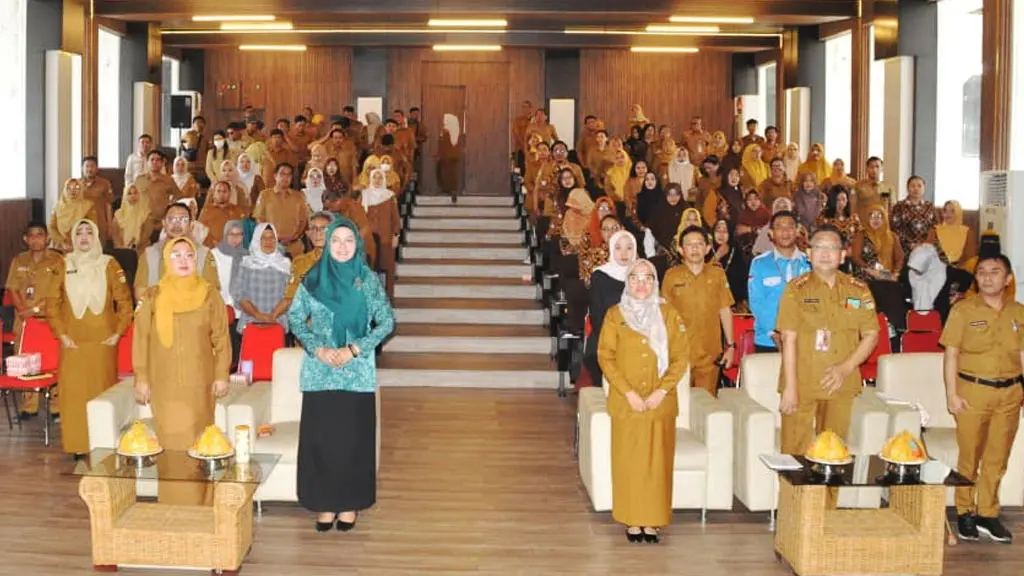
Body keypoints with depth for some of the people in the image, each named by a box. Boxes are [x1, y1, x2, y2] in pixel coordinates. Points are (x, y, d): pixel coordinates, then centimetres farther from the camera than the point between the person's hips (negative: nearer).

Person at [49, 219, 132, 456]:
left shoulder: (109, 265, 3)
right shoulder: (64, 266, 5)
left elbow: (125, 302, 4)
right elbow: (52, 304, 6)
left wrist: (118, 332, -3)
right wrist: (61, 334, -2)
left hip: (103, 341, -1)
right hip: (73, 342, 1)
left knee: (103, 391, 0)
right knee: (74, 391, -2)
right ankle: (77, 445, 4)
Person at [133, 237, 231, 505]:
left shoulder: (209, 294, 3)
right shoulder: (152, 297, 3)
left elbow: (221, 338, 4)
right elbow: (141, 340, 3)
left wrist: (221, 375, -1)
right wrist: (141, 379, -1)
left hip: (199, 382, 0)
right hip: (165, 383, 0)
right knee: (171, 442, -1)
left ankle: (200, 505, 9)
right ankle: (172, 506, 6)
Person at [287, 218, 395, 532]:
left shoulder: (368, 279, 0)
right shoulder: (312, 279, 3)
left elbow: (386, 321, -2)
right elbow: (295, 318, 5)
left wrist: (355, 349, -11)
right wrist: (317, 349, -9)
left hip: (357, 370, -1)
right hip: (319, 371, 1)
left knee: (353, 436, 2)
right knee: (321, 435, 1)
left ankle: (350, 504, 13)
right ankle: (325, 503, 12)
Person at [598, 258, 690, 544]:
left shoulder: (669, 314, 4)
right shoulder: (615, 315, 2)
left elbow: (681, 356, 1)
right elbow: (606, 357, -2)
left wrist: (661, 391, -10)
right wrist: (628, 392, -11)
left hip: (661, 403, 1)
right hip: (626, 403, -1)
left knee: (658, 461, 2)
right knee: (627, 461, 2)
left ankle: (652, 521, 10)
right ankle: (632, 521, 10)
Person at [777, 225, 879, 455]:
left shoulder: (859, 291, 7)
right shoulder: (796, 289, -1)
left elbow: (871, 335, 8)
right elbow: (789, 339, -6)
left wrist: (846, 368, -7)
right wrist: (790, 386, -12)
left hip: (840, 384, 3)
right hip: (802, 385, -3)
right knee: (795, 452, -3)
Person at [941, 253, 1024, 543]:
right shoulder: (963, 310, -2)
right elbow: (951, 353, -3)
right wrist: (952, 394, -9)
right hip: (973, 391, -3)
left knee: (997, 458, 8)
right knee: (969, 456, 4)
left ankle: (988, 514, 19)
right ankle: (965, 514, 16)